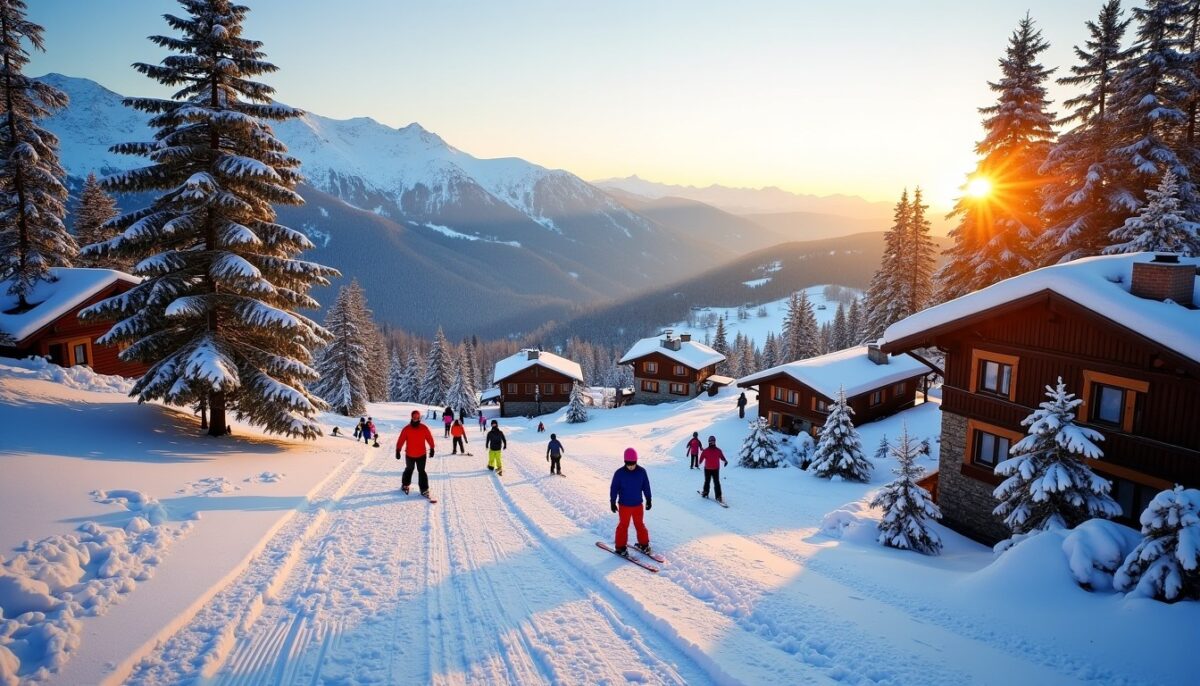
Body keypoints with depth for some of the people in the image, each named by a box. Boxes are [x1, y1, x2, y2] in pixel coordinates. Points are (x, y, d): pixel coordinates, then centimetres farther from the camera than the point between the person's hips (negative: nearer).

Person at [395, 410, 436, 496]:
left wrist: (432, 449, 4)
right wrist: (398, 450, -11)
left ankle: (424, 489, 0)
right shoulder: (406, 429, -9)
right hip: (409, 454, 1)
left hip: (421, 455, -1)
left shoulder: (424, 428, -7)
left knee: (421, 471, -4)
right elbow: (401, 440, -8)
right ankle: (405, 484, 40)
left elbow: (430, 439, 1)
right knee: (409, 469, 20)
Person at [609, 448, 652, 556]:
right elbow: (614, 488, -6)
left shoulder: (642, 472, -7)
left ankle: (644, 544, 30)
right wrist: (613, 502, -5)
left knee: (639, 524, 14)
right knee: (623, 525, 7)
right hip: (624, 506, -2)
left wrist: (648, 500, 9)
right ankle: (620, 547, 19)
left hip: (638, 505, 2)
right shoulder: (620, 473, -14)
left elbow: (646, 486, 5)